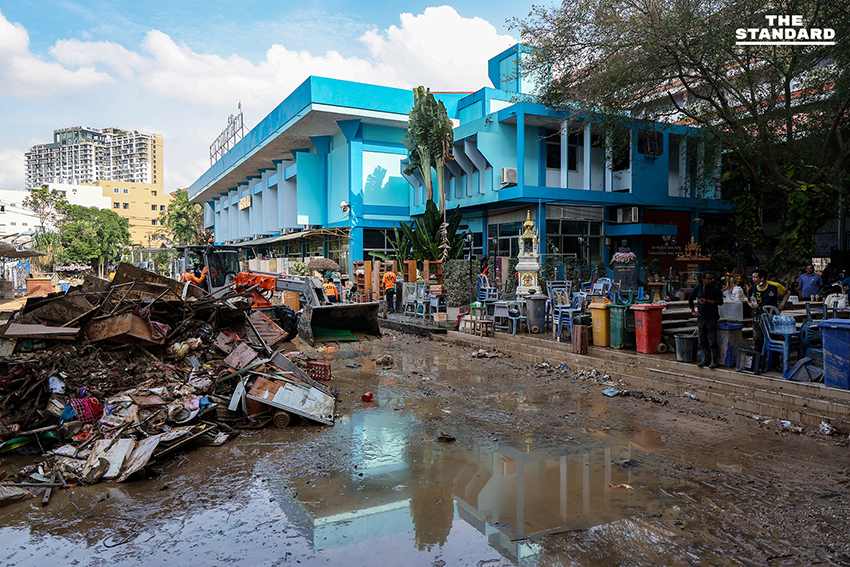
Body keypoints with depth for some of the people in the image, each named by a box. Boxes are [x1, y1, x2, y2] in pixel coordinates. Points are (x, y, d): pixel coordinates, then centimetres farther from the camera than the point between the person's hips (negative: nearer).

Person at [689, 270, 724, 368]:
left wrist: (707, 301, -16)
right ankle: (705, 359, 18)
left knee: (712, 341, -7)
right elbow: (690, 299, 23)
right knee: (703, 341, 8)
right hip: (701, 317, 4)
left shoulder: (716, 288, -1)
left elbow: (720, 301, -7)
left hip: (712, 318, -4)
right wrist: (692, 311, 16)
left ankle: (714, 361, 0)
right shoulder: (698, 288, 10)